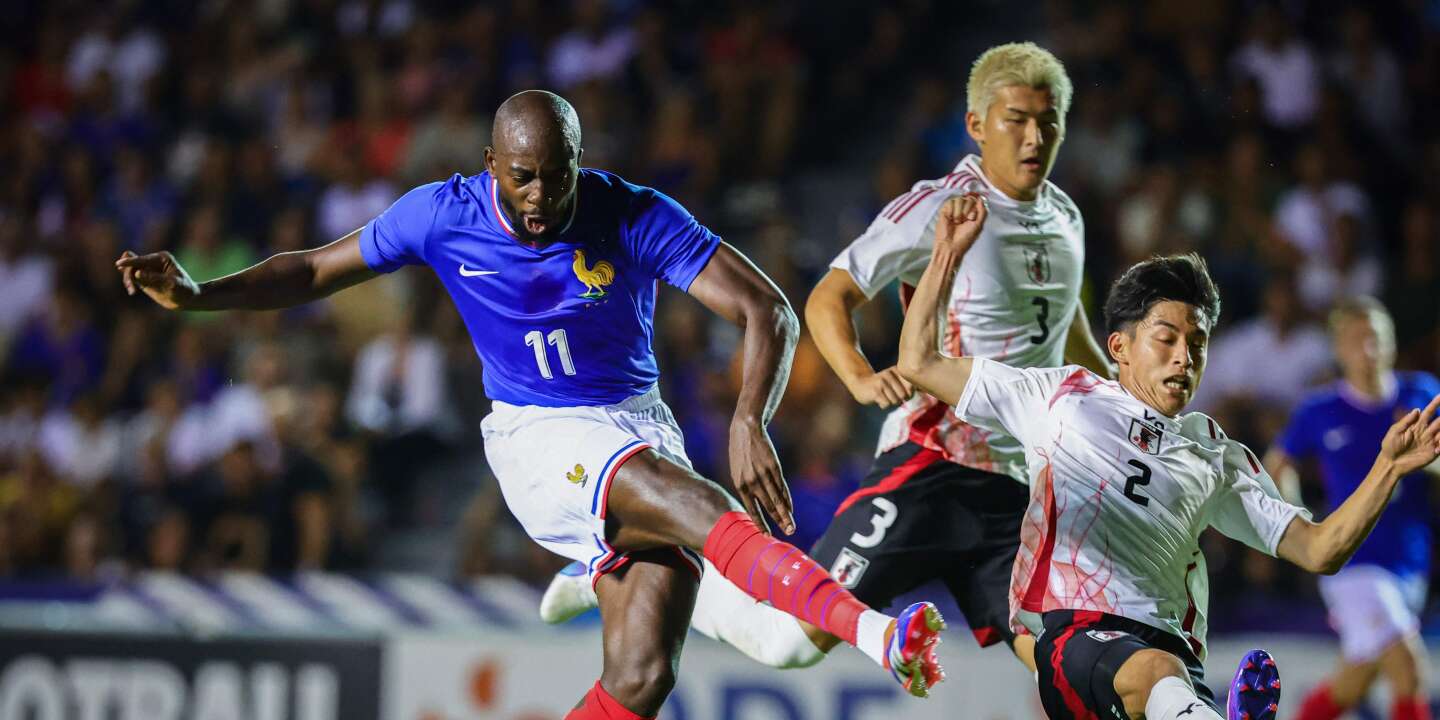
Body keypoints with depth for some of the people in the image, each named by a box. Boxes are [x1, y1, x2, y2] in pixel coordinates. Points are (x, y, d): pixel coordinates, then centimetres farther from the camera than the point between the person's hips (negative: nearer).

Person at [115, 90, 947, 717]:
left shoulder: (637, 219, -11)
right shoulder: (444, 215, -6)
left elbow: (769, 312, -15)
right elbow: (316, 271, 8)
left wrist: (750, 423, -31)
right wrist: (200, 294, -5)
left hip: (641, 435, 2)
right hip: (538, 437, -2)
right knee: (710, 514, -32)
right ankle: (875, 633, -50)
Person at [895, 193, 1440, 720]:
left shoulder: (1217, 455, 28)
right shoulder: (1063, 397, 24)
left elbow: (1318, 551, 23)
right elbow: (919, 363, 26)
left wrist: (1388, 469, 11)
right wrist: (948, 254, 22)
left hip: (1167, 640, 7)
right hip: (1073, 629, -7)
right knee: (1157, 672, -40)